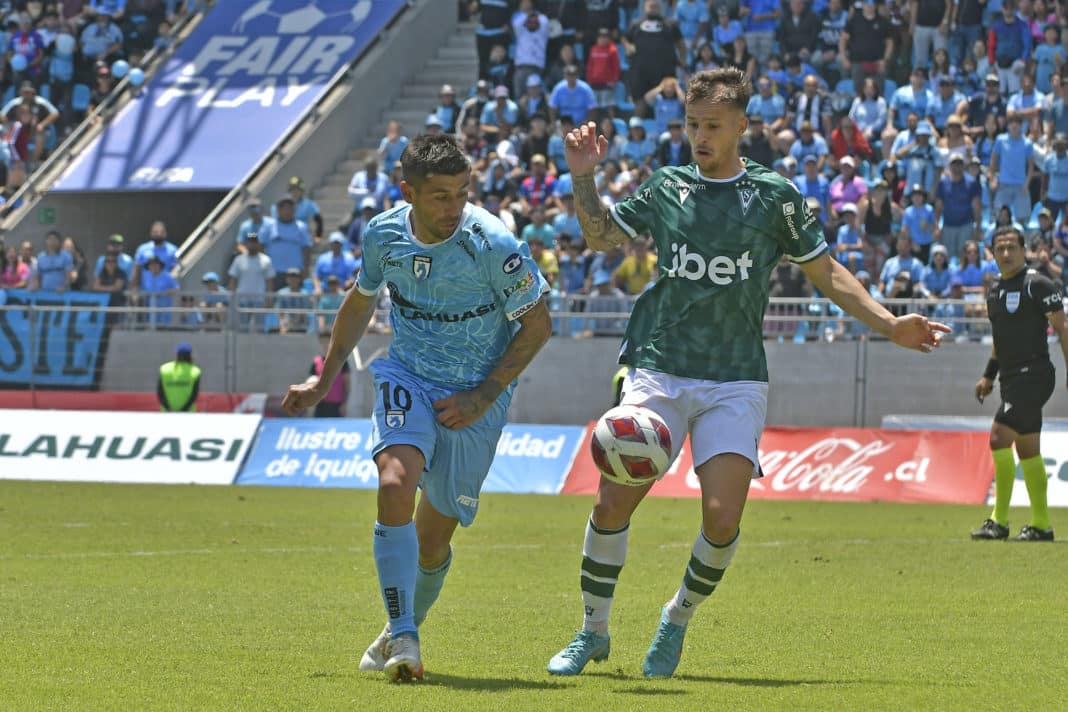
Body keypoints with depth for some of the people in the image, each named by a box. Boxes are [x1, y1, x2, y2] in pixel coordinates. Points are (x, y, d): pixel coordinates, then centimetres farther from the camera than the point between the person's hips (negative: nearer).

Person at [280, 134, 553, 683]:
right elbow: (361, 300, 14)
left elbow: (538, 323, -8)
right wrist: (325, 379, 19)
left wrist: (485, 395, -13)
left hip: (475, 399, -2)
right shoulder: (383, 235, -7)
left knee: (432, 540, 4)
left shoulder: (494, 245, -20)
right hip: (408, 379, 2)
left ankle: (405, 627, 35)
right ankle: (402, 638, -22)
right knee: (394, 484, -26)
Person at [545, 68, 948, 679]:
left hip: (735, 383, -1)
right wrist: (584, 177, 6)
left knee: (723, 518, -14)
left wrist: (888, 324, 3)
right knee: (613, 502, -8)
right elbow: (601, 234, 21)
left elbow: (826, 272, 11)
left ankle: (678, 620, 11)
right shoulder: (668, 187, 8)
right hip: (657, 373, 1)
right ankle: (594, 632, 10)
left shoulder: (774, 195, 4)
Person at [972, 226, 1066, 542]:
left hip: (1033, 373, -9)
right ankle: (1041, 525, 15)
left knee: (999, 437, -16)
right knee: (1027, 450, 10)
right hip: (1012, 377, 9)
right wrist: (989, 376, 22)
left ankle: (999, 520, -14)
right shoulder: (994, 290, 15)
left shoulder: (1037, 285, -10)